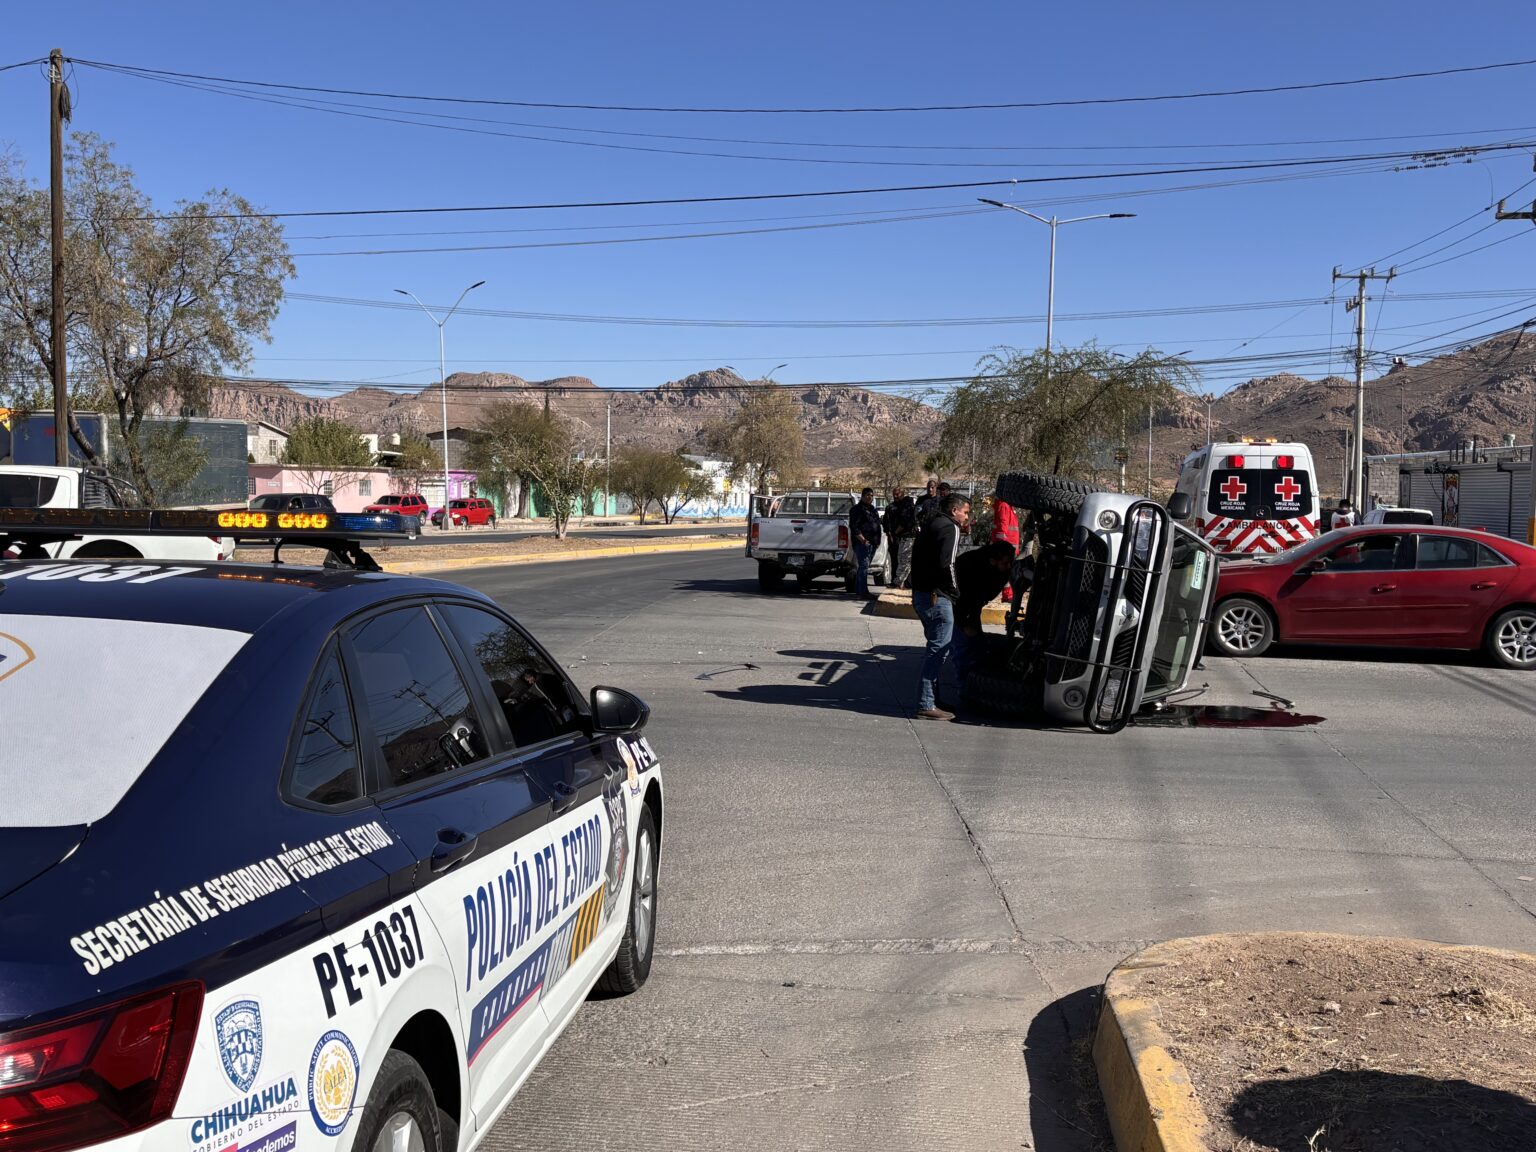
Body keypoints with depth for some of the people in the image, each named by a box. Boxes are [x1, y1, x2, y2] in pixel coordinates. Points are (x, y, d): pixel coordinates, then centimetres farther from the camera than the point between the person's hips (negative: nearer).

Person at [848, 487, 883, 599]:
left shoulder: (872, 510, 21)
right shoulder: (857, 509, -8)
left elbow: (877, 526, 30)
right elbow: (854, 527, -16)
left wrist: (877, 541, 19)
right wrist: (863, 540, -20)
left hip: (872, 543, 9)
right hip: (863, 543, -9)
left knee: (863, 567, 14)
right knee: (864, 566, -12)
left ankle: (858, 589, 21)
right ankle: (863, 591, -13)